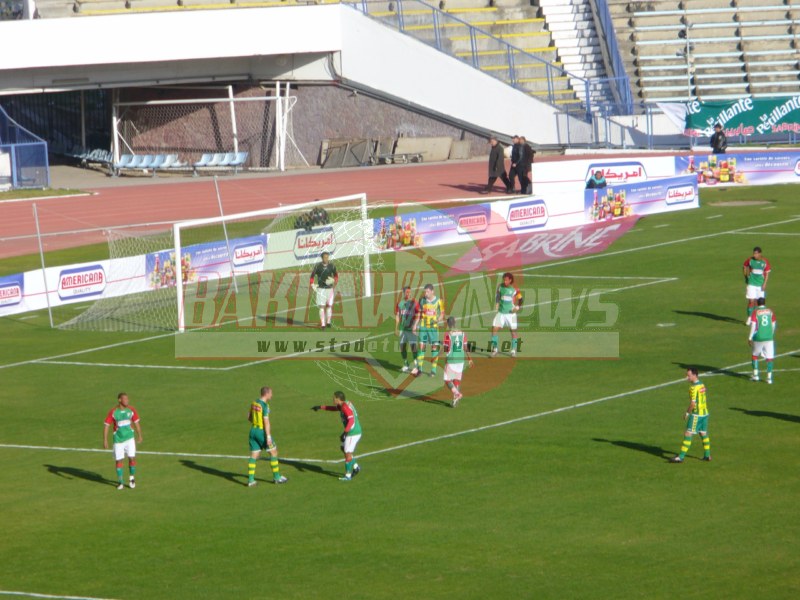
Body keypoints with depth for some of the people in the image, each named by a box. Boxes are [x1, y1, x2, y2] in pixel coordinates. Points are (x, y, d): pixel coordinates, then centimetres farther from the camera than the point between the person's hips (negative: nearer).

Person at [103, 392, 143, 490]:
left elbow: (136, 422, 9)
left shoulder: (131, 410, -4)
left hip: (129, 438, 1)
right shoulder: (113, 412, -11)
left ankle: (132, 478, 15)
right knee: (119, 460, 1)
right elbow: (106, 425, -7)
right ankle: (120, 481, 16)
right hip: (118, 439, -1)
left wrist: (139, 436, 13)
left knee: (132, 458, -7)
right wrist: (105, 440, -11)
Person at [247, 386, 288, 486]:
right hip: (262, 432, -7)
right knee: (273, 452, 8)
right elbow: (266, 421, -20)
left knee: (253, 455, 8)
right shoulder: (264, 405, -16)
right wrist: (268, 436, -20)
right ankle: (276, 477, 13)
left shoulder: (254, 403, 7)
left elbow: (249, 417, 16)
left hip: (253, 430, 7)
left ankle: (250, 479, 4)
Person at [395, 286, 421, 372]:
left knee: (413, 346, -9)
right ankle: (405, 365, 21)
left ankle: (416, 365, -4)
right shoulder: (400, 303, 9)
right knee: (402, 346, 8)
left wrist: (415, 325, -22)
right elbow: (397, 316, 14)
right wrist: (396, 328, 11)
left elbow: (418, 316, -10)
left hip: (411, 329, -5)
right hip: (402, 328, 5)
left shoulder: (414, 302, -6)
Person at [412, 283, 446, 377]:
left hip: (434, 327, -2)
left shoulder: (438, 301, -4)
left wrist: (437, 320, -16)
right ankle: (419, 368, 4)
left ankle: (433, 370, 6)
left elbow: (442, 313, 3)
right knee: (421, 347, -1)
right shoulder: (422, 300, 3)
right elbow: (419, 313, 13)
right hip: (423, 327, 2)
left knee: (434, 348, -1)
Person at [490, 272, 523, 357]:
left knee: (513, 331, 3)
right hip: (501, 312, 2)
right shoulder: (500, 287, 0)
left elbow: (520, 300, 0)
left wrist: (517, 308, -15)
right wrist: (496, 304, 4)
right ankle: (494, 349, 4)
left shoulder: (515, 289, -8)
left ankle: (513, 350, 18)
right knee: (494, 329, -7)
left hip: (511, 313, -2)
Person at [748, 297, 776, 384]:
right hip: (769, 337, 1)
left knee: (755, 355, 19)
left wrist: (750, 338, -4)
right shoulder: (770, 311, 6)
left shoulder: (755, 312, -2)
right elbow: (773, 324, 11)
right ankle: (769, 377, -3)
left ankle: (755, 375, 17)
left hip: (758, 338, -1)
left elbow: (753, 325, -9)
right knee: (769, 357, 3)